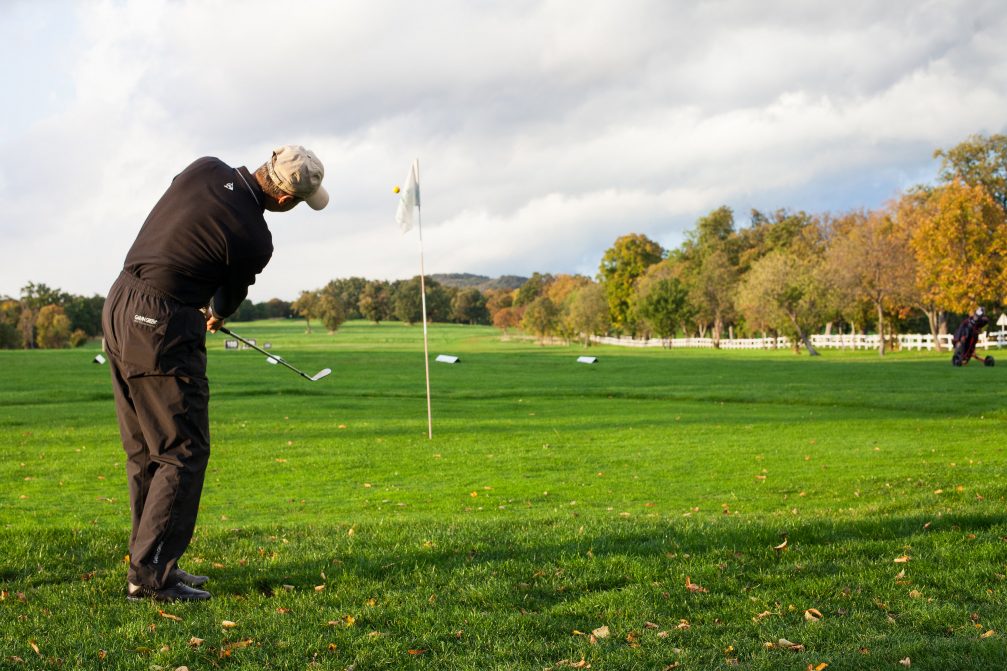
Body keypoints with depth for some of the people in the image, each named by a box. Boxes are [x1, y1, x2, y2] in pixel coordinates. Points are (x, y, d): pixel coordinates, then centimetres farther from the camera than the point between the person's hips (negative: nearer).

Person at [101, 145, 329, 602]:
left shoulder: (205, 169, 1)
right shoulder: (254, 240, -15)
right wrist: (216, 316, 30)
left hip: (119, 306, 8)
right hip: (163, 328, -8)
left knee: (144, 450, 13)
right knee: (183, 452, -2)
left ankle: (150, 561, 20)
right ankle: (149, 575, -4)